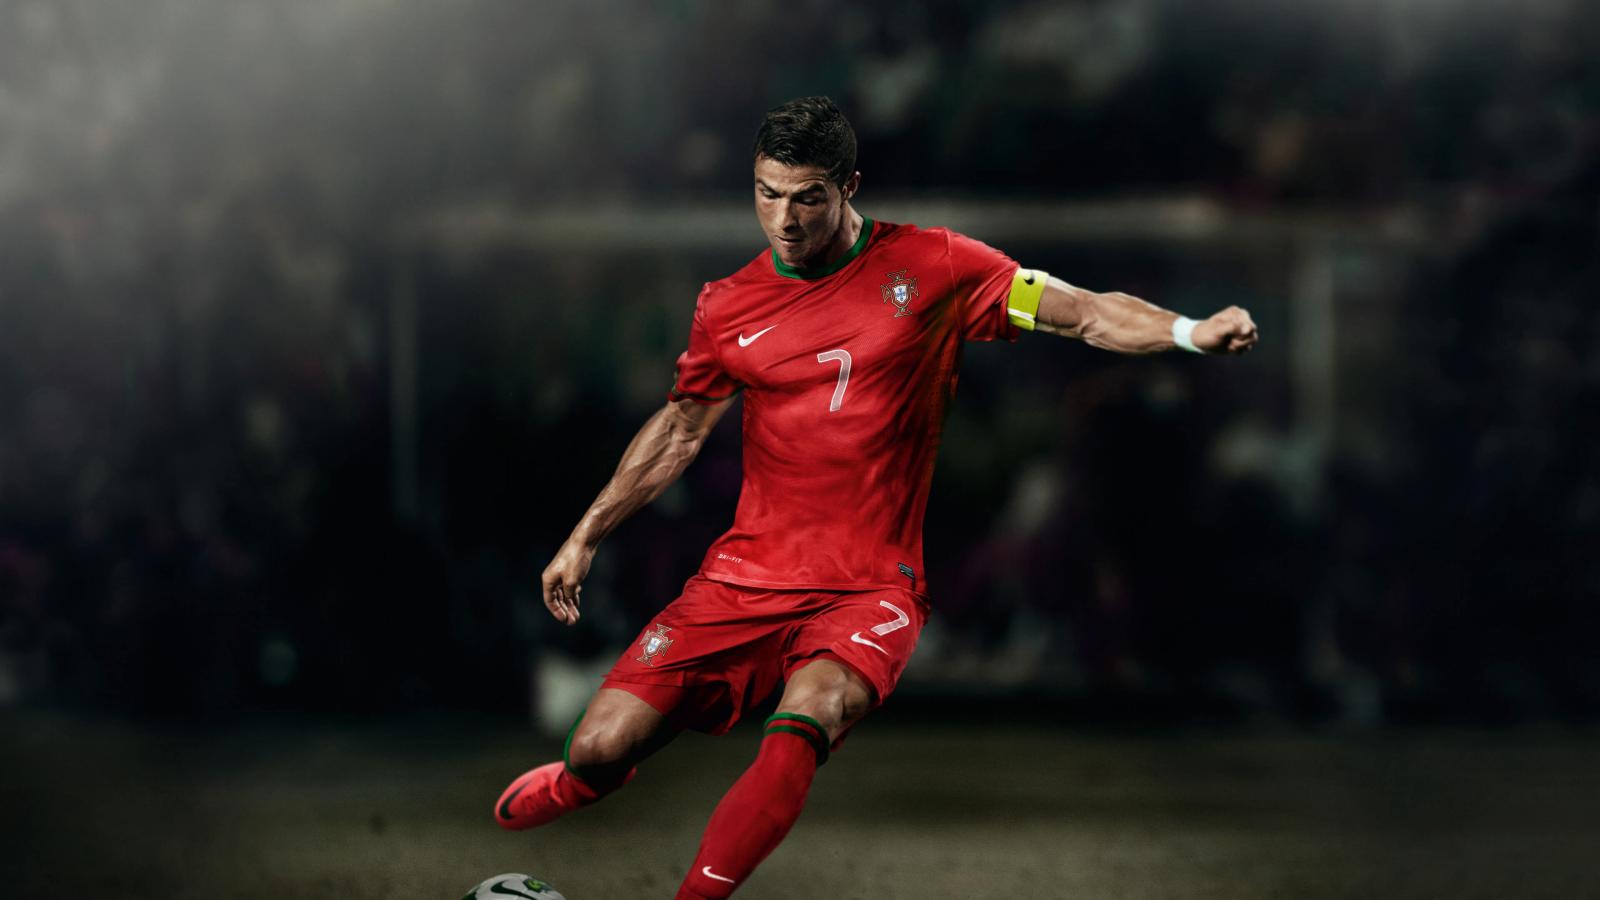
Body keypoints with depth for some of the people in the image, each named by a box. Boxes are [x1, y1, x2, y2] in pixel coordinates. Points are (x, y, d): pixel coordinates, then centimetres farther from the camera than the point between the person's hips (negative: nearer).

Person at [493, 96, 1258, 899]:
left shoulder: (930, 268, -3)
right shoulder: (729, 307, 6)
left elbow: (1084, 314, -4)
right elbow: (681, 428, 20)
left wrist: (1192, 332, -21)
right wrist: (585, 538, 22)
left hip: (868, 590, -3)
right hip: (746, 576, 3)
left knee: (806, 720, -34)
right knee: (602, 748, -7)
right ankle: (581, 781, 31)